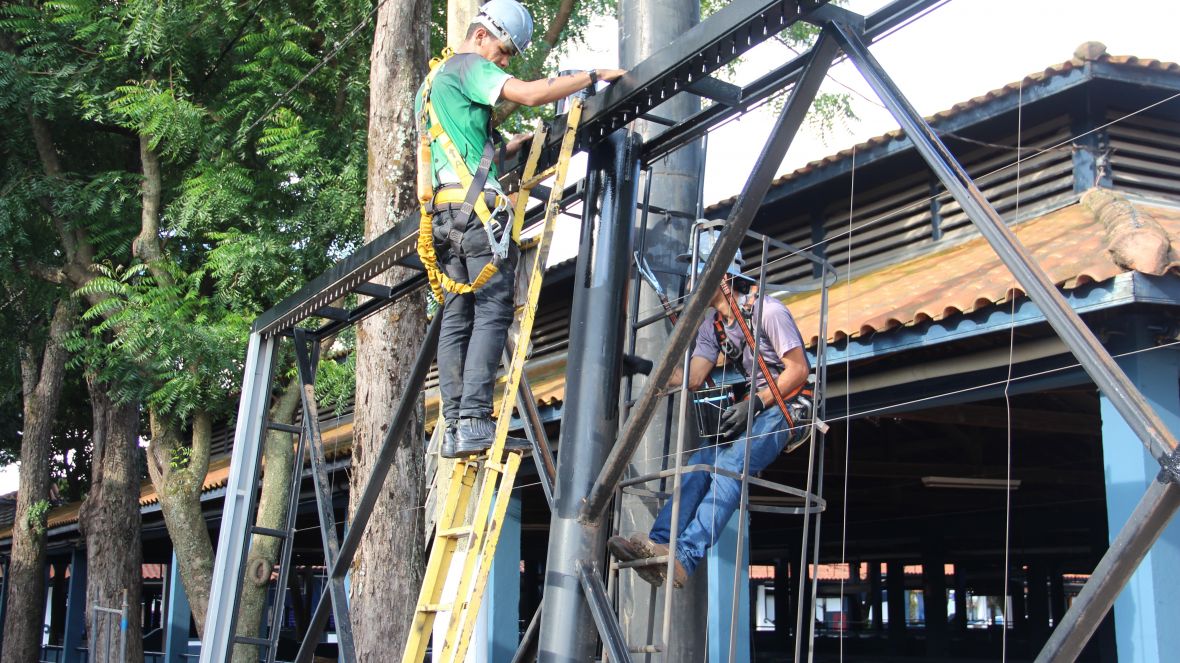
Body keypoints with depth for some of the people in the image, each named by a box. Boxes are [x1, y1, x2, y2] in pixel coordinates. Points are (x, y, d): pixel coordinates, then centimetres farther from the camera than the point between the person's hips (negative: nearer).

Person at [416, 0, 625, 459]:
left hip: (444, 211, 9)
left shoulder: (431, 84, 30)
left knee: (456, 319, 4)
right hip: (478, 205, -9)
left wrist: (519, 144, 24)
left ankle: (454, 428, 0)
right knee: (492, 313, -11)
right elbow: (530, 94, -16)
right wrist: (593, 75, -7)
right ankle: (474, 420, -19)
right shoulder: (469, 66, 1)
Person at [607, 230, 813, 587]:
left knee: (731, 463, -30)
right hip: (756, 406, 8)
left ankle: (685, 556, -42)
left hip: (789, 406, -7)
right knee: (702, 461, -18)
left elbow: (799, 369, -13)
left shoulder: (768, 311, -11)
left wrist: (754, 403, -23)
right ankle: (659, 543, -32)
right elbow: (693, 377, 3)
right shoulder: (711, 325, 12)